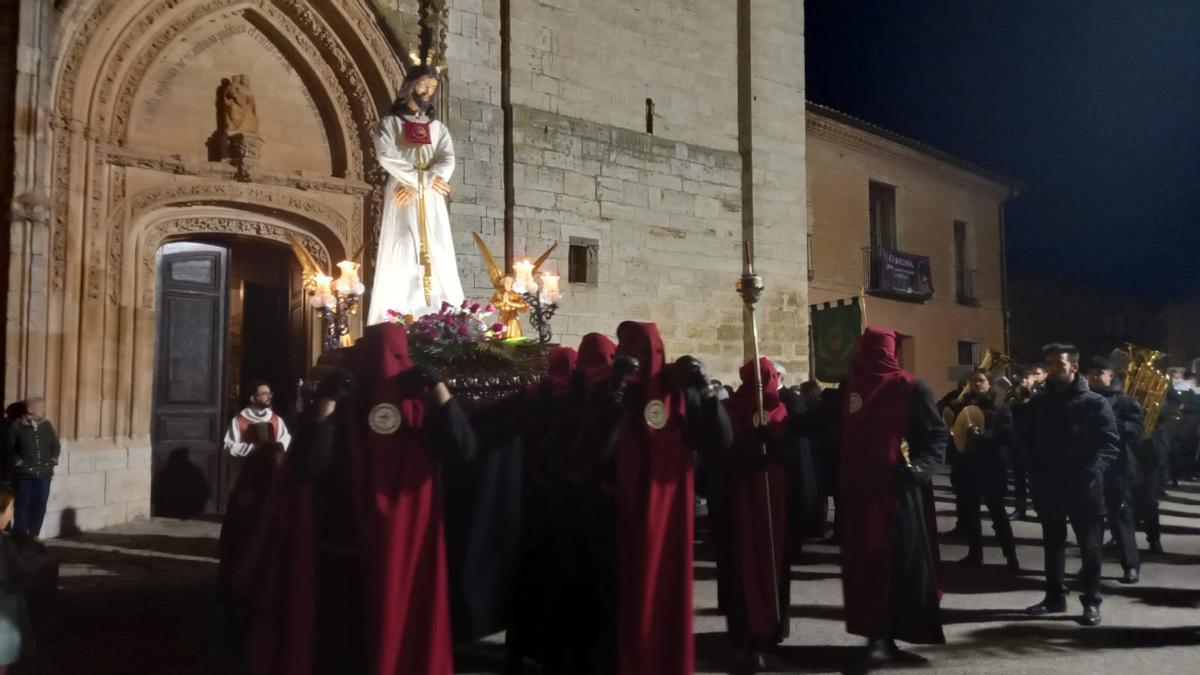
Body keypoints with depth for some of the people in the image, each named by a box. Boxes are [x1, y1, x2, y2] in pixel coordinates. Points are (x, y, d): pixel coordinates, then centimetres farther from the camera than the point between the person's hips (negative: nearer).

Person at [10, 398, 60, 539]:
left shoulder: (47, 425, 8)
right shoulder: (17, 426, -6)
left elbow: (56, 445, 16)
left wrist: (53, 459, 5)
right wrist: (17, 461, -7)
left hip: (44, 473, 4)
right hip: (24, 474, -4)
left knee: (40, 506, 7)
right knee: (22, 506, 1)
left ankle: (33, 537, 17)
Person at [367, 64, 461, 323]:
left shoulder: (438, 127, 20)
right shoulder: (391, 122, 11)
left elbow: (447, 162, 3)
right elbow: (386, 157, -7)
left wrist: (420, 184, -13)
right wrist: (424, 179, -12)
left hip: (432, 201, 3)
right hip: (402, 199, -3)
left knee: (437, 257, -5)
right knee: (402, 256, -14)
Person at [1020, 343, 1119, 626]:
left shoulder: (1095, 403, -5)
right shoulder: (1038, 403, 8)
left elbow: (1110, 444, -9)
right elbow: (1026, 439, 15)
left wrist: (1092, 472, -21)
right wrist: (1035, 471, 1)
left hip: (1083, 487, -4)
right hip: (1048, 486, 4)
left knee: (1089, 546, 3)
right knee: (1052, 544, 13)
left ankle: (1091, 602, 13)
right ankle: (1055, 597, 23)